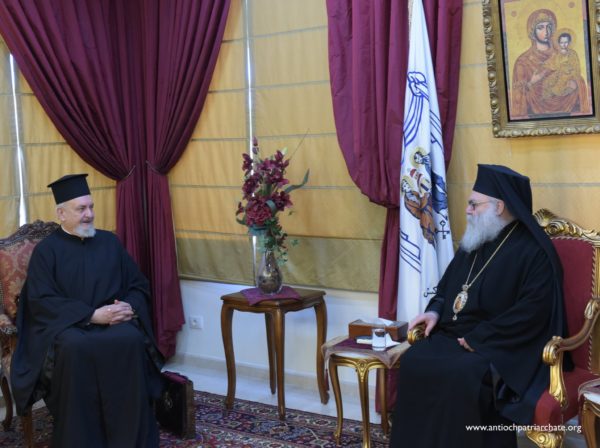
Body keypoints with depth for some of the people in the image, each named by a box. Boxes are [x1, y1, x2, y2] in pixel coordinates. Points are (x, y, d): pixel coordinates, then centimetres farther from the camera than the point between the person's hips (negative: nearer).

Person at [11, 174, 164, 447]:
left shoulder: (109, 242, 14)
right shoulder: (46, 249, 4)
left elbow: (138, 285, 14)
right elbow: (41, 300, -8)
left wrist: (129, 307, -10)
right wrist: (92, 314, -18)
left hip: (114, 321, 2)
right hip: (66, 324, -2)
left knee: (131, 340, -31)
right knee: (75, 348, -37)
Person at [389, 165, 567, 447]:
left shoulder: (534, 251, -10)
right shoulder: (474, 243, 15)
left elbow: (533, 312, -19)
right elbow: (448, 284, 26)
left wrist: (478, 339, -21)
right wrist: (435, 311, 3)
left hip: (501, 347, -7)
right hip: (453, 335, 7)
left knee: (459, 377, -32)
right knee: (413, 362, -17)